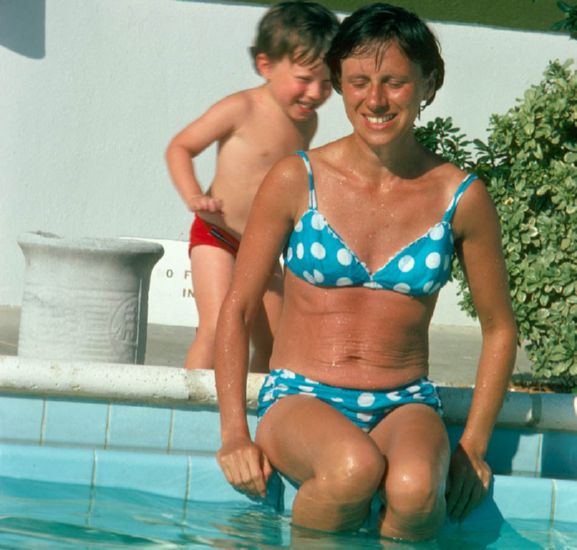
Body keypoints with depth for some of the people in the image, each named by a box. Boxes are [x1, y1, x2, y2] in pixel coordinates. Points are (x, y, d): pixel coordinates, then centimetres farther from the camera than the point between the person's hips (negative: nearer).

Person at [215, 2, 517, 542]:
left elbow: (499, 329, 12)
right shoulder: (296, 181, -2)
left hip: (406, 406, 1)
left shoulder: (460, 198, 0)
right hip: (300, 398, -1)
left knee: (416, 488, -35)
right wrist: (234, 433, -5)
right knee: (354, 467, -36)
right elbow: (236, 310, 4)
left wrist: (472, 446, 5)